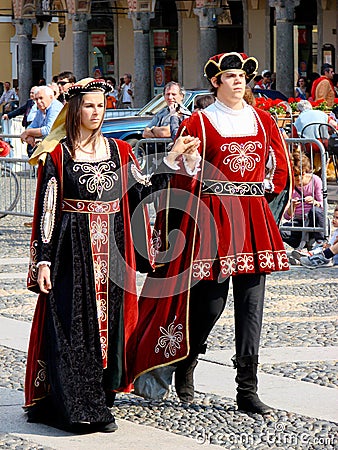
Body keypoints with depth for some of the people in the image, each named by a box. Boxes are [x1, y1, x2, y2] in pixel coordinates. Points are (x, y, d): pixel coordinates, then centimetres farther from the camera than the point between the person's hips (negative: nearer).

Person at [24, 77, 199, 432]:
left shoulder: (119, 151, 11)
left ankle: (100, 406, 12)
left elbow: (141, 191, 8)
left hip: (112, 251, 4)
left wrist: (172, 159, 3)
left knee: (110, 323, 4)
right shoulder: (57, 154, -2)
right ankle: (73, 407, 0)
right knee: (73, 327, -6)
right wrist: (43, 260, -9)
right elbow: (46, 210, -4)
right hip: (73, 252, -4)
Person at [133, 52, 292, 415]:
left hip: (253, 220, 4)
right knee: (210, 300, -3)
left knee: (251, 303, 0)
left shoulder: (263, 120, 11)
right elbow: (183, 178, -5)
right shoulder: (198, 123, -1)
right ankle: (184, 367, 24)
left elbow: (281, 167, 21)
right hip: (211, 218, -4)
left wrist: (264, 193, 9)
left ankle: (247, 390, 3)